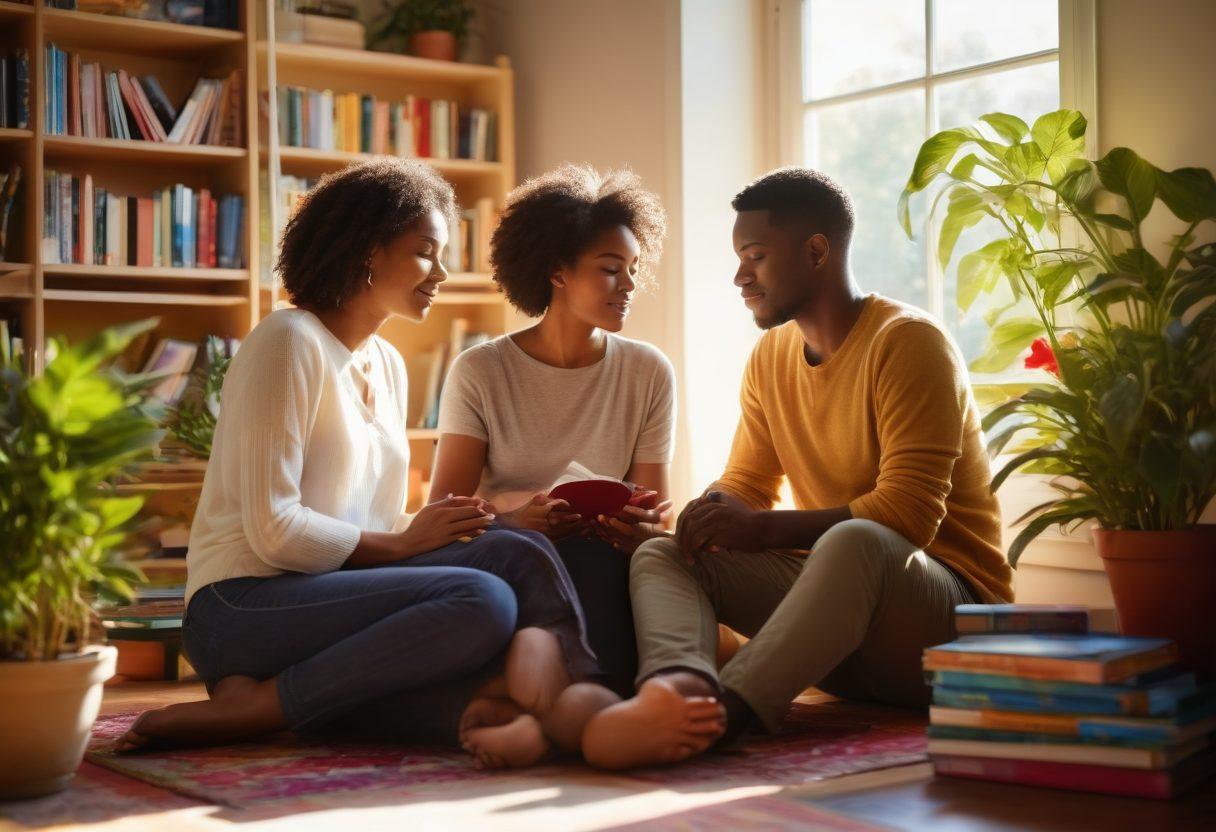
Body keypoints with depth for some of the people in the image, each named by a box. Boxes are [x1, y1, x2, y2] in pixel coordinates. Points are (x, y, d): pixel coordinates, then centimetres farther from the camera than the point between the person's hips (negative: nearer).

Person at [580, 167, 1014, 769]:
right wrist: (714, 513, -11)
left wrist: (761, 528, -27)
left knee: (854, 542, -40)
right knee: (659, 554, -12)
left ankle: (724, 712, -55)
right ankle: (681, 682, -46)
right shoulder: (771, 356, 12)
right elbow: (743, 485, 15)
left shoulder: (907, 342, -11)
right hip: (836, 585, 7)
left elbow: (909, 513, -20)